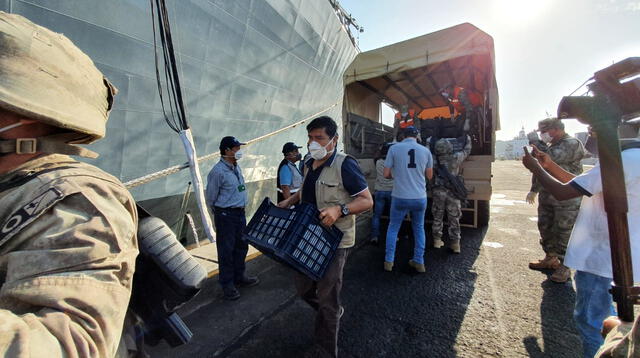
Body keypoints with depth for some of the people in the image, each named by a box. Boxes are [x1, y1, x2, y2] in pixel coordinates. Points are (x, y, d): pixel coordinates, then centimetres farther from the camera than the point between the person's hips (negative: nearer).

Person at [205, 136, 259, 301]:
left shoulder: (237, 167, 8)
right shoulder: (218, 171, -18)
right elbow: (210, 198, -9)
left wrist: (240, 208, 16)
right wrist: (220, 211, 5)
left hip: (240, 213, 8)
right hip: (225, 216, -8)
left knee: (241, 246, 18)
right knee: (226, 250, 5)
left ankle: (239, 277, 37)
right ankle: (227, 284, 23)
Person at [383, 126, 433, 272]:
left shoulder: (394, 148, -4)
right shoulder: (425, 150, 4)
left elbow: (386, 174, -2)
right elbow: (429, 176, 12)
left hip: (400, 197, -2)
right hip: (420, 197, 2)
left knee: (393, 228, 14)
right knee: (419, 229, 19)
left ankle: (389, 261, 19)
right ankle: (419, 262, 28)